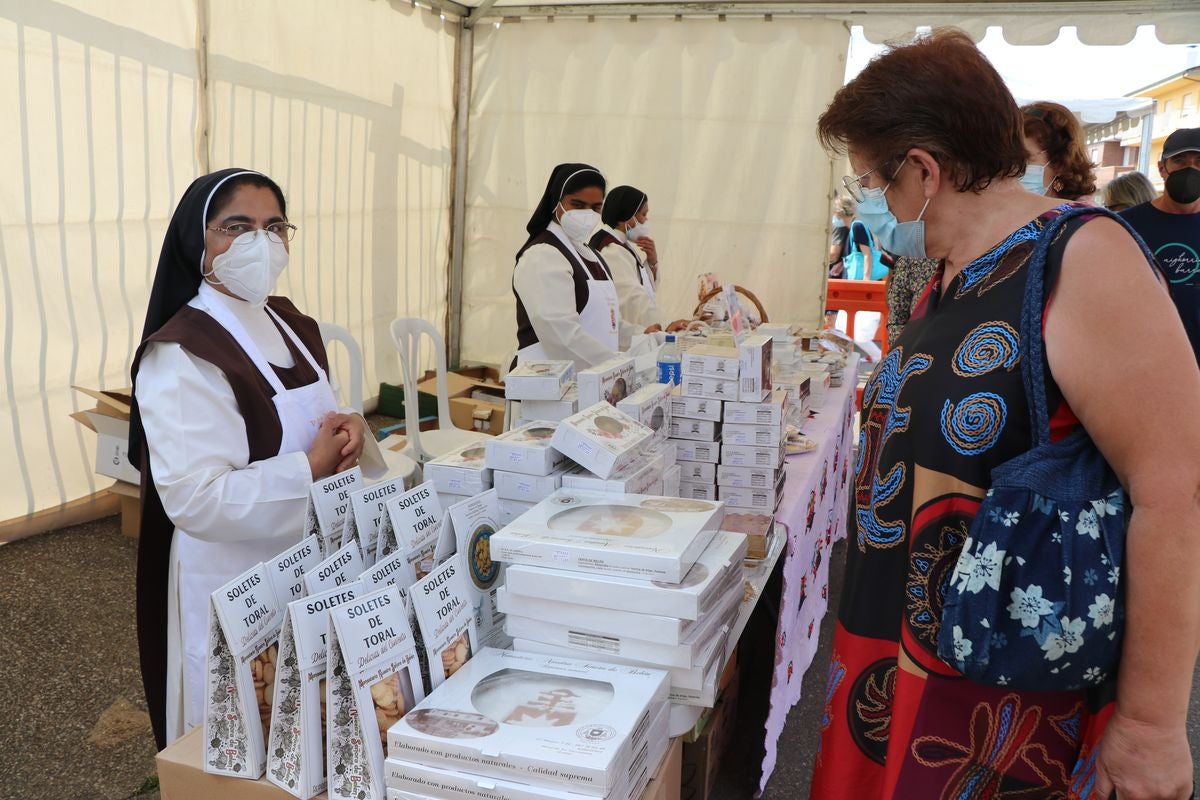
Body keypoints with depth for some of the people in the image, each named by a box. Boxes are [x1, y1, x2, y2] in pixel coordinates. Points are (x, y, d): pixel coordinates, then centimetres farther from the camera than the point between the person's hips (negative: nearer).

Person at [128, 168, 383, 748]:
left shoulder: (292, 326, 5)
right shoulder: (182, 357, -20)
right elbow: (196, 500, -27)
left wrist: (347, 432, -8)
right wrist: (311, 469, -23)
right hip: (234, 583, -7)